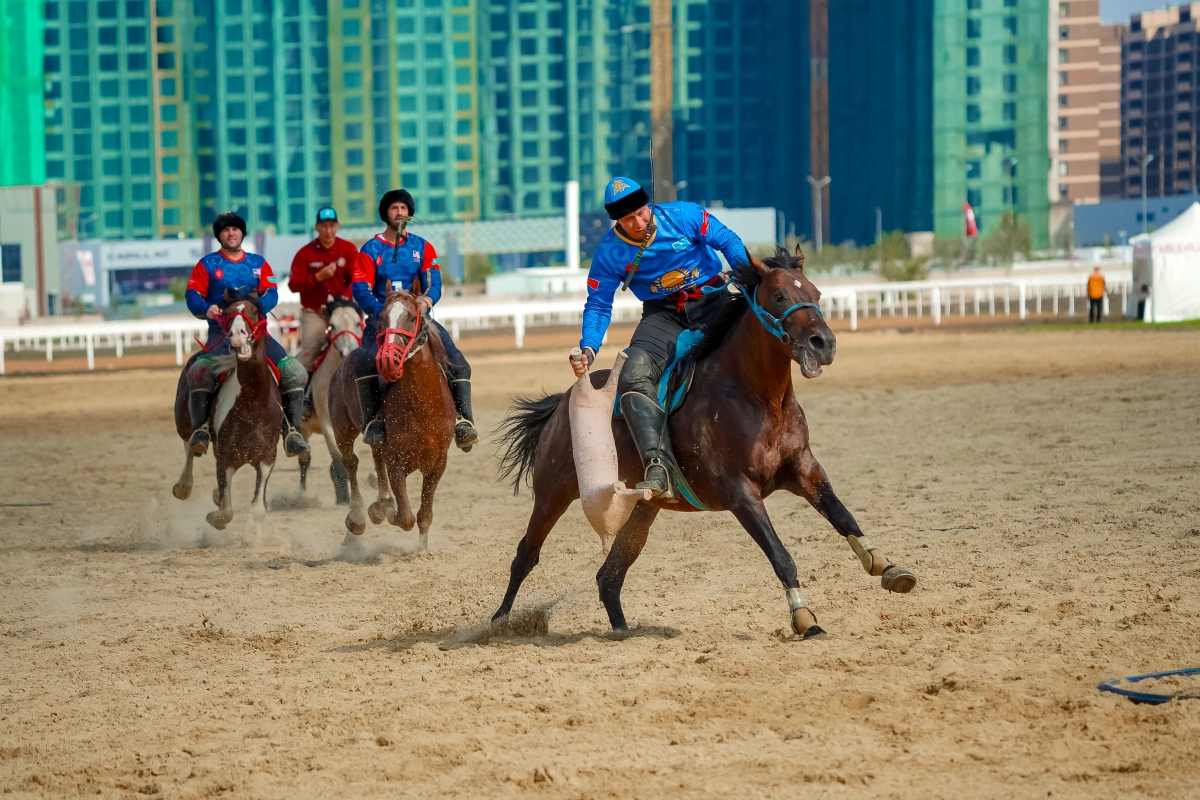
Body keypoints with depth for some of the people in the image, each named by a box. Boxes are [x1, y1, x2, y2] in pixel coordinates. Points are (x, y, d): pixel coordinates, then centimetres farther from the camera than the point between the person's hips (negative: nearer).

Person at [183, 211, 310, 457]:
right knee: (199, 372, -32)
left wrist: (259, 304, -19)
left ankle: (291, 430, -10)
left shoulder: (258, 263, 16)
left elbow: (271, 294, 4)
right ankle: (200, 428, -24)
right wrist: (206, 308, -23)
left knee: (294, 372, -16)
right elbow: (193, 296, 0)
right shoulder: (207, 265, 10)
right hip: (221, 333, -2)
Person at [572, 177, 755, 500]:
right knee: (633, 378, -25)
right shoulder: (610, 253, -5)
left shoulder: (684, 216, -9)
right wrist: (588, 349, -17)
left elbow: (727, 241, -2)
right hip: (664, 314, 0)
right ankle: (658, 468, -37)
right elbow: (598, 306, 0)